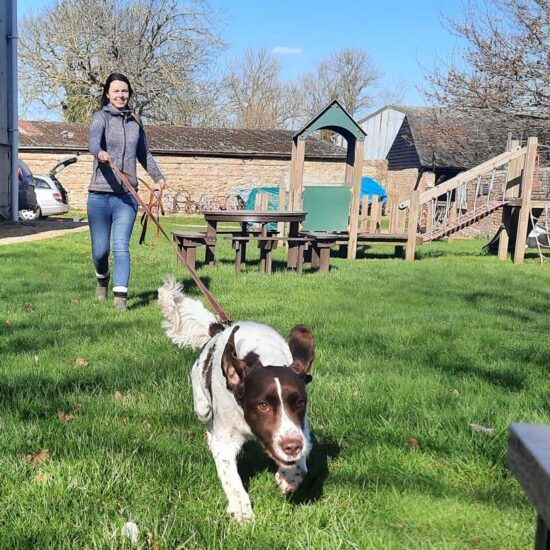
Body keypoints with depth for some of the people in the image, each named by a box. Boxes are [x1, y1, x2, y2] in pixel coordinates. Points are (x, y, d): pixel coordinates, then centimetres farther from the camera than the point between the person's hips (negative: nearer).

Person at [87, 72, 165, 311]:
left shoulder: (135, 121, 12)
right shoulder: (101, 117, -2)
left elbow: (144, 153, 27)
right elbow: (93, 140, -25)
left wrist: (158, 176, 33)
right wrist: (100, 153, -47)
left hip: (126, 195, 2)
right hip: (100, 195, -2)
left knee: (121, 247, -7)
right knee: (100, 249, 5)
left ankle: (120, 296, -7)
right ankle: (102, 280, 35)